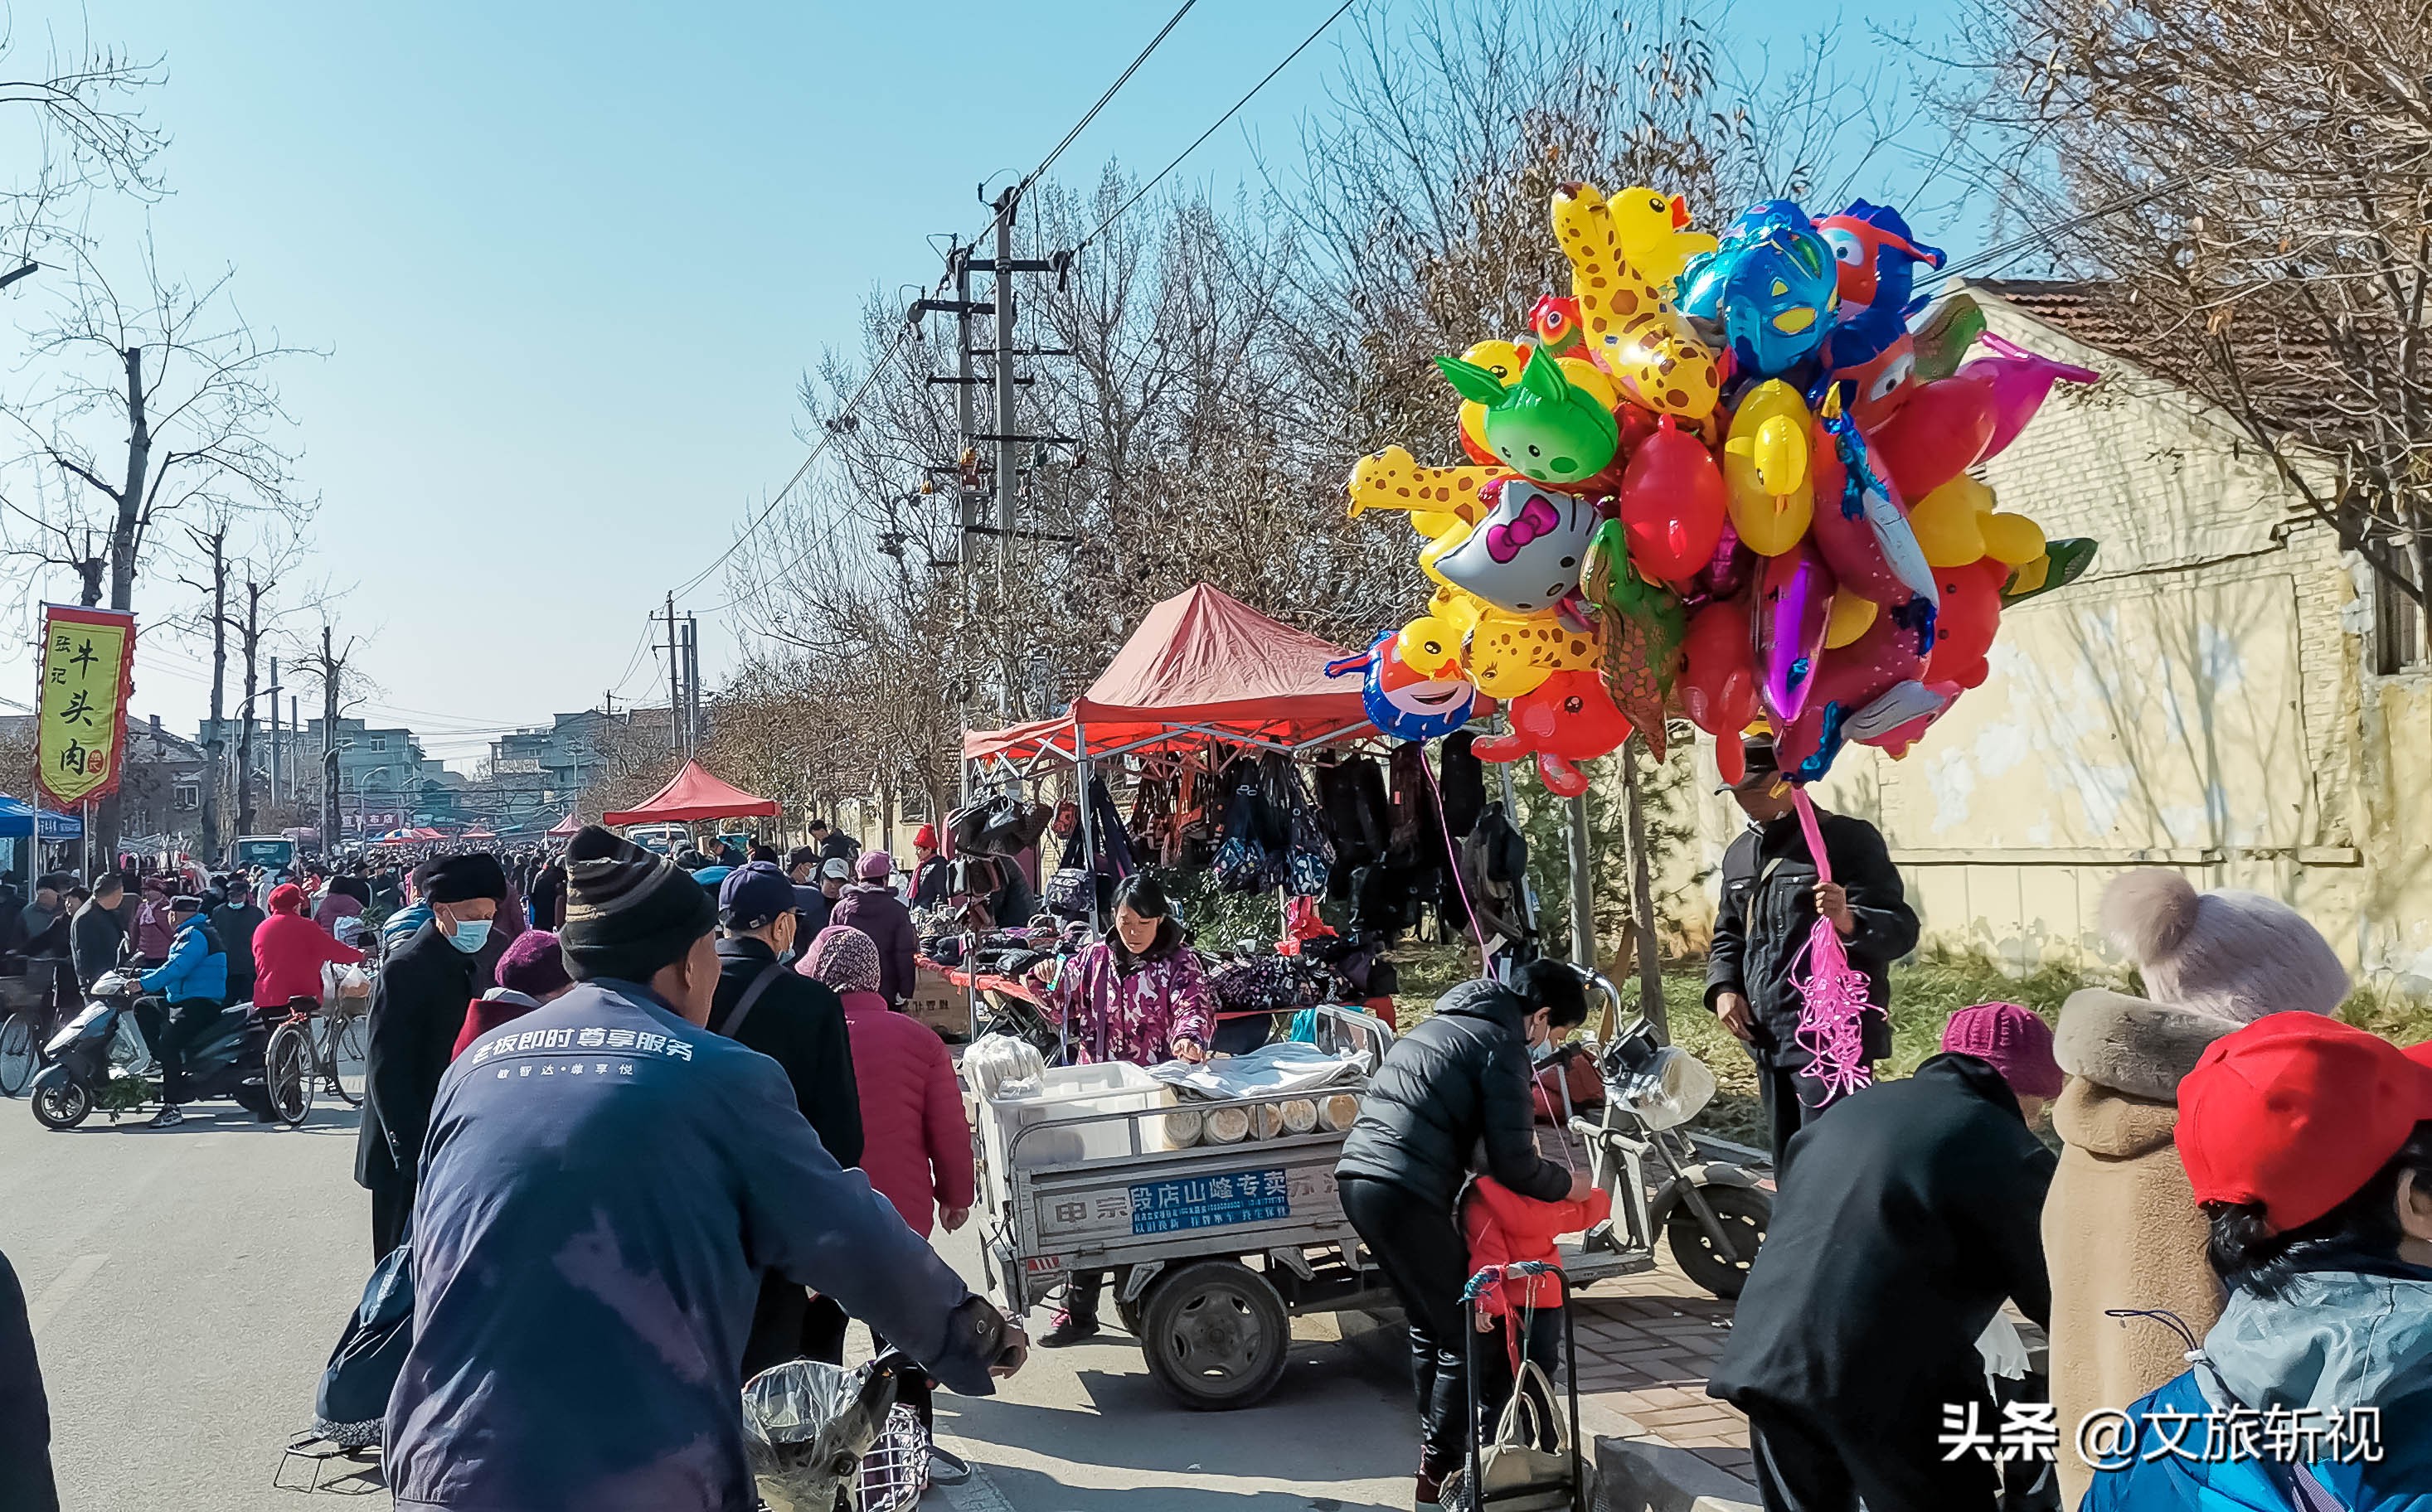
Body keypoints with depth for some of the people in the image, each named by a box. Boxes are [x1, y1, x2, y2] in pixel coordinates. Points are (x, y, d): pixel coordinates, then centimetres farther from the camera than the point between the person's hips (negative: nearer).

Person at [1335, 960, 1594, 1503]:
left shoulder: (1443, 1024, 23)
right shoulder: (1502, 1044, -4)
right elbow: (1513, 1162, -7)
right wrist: (1567, 1185, 11)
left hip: (1357, 1175, 9)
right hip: (1405, 1192, -9)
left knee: (1429, 1325, 21)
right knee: (1466, 1334, 3)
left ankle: (1434, 1444, 29)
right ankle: (1441, 1469, 8)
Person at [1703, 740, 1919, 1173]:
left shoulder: (1847, 839, -6)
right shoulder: (1740, 854, 17)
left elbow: (1901, 929, -11)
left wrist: (1849, 921, -33)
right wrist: (1723, 987, 7)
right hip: (1768, 1039, 8)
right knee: (1789, 1173, 15)